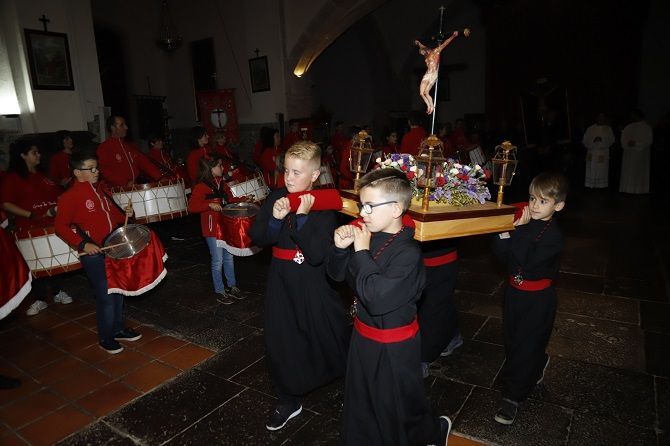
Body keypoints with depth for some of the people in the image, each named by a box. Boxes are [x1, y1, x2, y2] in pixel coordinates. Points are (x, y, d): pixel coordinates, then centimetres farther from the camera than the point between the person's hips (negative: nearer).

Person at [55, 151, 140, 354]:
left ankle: (118, 328, 35)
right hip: (94, 254, -8)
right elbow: (61, 226, -14)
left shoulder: (100, 189, 10)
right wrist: (83, 244, -23)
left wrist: (124, 214, 1)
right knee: (106, 296, -1)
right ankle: (106, 338, 17)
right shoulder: (70, 196, -13)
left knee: (118, 290, 18)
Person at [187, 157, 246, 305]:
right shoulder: (201, 187, -13)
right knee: (218, 261, 3)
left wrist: (243, 199, 6)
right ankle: (219, 291, 18)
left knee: (229, 258, 16)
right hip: (213, 230, -7)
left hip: (226, 226, 7)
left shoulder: (223, 184, 9)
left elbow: (230, 200, 20)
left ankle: (232, 286, 31)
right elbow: (192, 207, -20)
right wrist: (210, 205, -29)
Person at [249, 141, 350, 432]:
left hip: (313, 285, -4)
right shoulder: (276, 198, -1)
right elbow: (257, 238, -5)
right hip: (281, 283, 4)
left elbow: (318, 254, -24)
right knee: (280, 341, 10)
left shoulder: (323, 206, -15)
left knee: (328, 337, 12)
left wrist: (302, 216, -29)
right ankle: (288, 401, 32)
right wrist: (275, 218, -22)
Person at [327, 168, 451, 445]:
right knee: (360, 403, 26)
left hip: (393, 347, -6)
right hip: (363, 335, 7)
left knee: (395, 410, 18)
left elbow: (377, 300, -35)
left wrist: (362, 253, -29)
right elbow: (337, 275, 4)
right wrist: (340, 248, -15)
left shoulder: (408, 252, -26)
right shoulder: (368, 237, -6)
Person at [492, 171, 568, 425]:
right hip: (515, 291, 6)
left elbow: (527, 261, -30)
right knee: (512, 340, 19)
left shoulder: (553, 236, -18)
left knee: (525, 346, 3)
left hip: (537, 299, -6)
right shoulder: (524, 223, -2)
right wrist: (505, 231, -22)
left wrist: (520, 230, -29)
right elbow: (501, 254, -7)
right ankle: (538, 365, 49)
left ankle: (512, 396, 18)